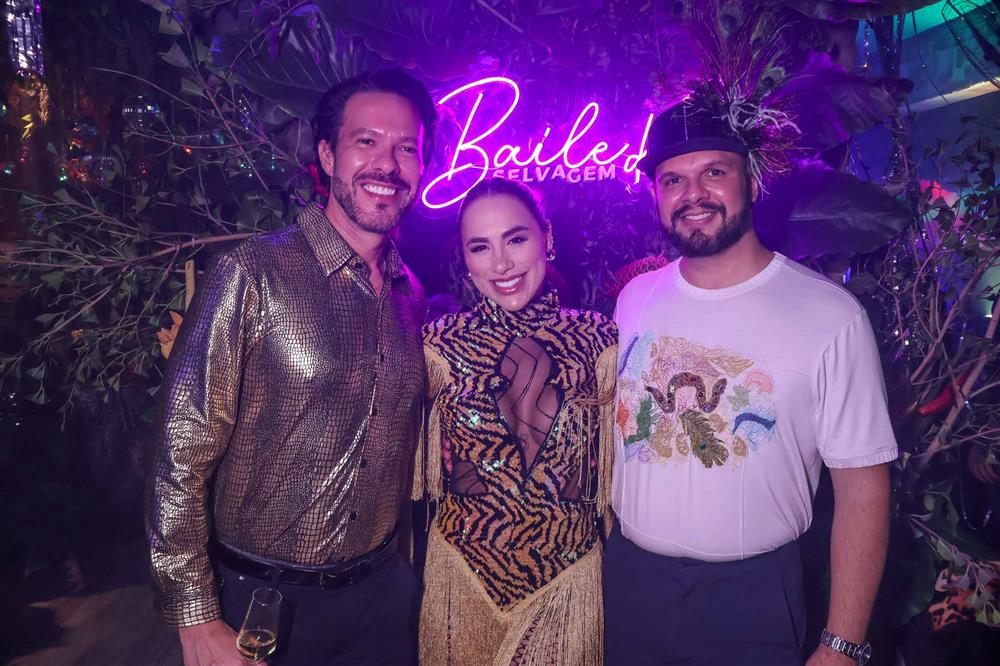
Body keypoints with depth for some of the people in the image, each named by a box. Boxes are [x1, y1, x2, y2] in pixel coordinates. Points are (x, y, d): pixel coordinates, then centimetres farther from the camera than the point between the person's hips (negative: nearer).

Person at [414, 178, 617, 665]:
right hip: (463, 571, 1)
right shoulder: (441, 344, -10)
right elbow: (434, 475, -3)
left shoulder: (598, 339, -11)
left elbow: (605, 474, -5)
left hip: (569, 574, 0)